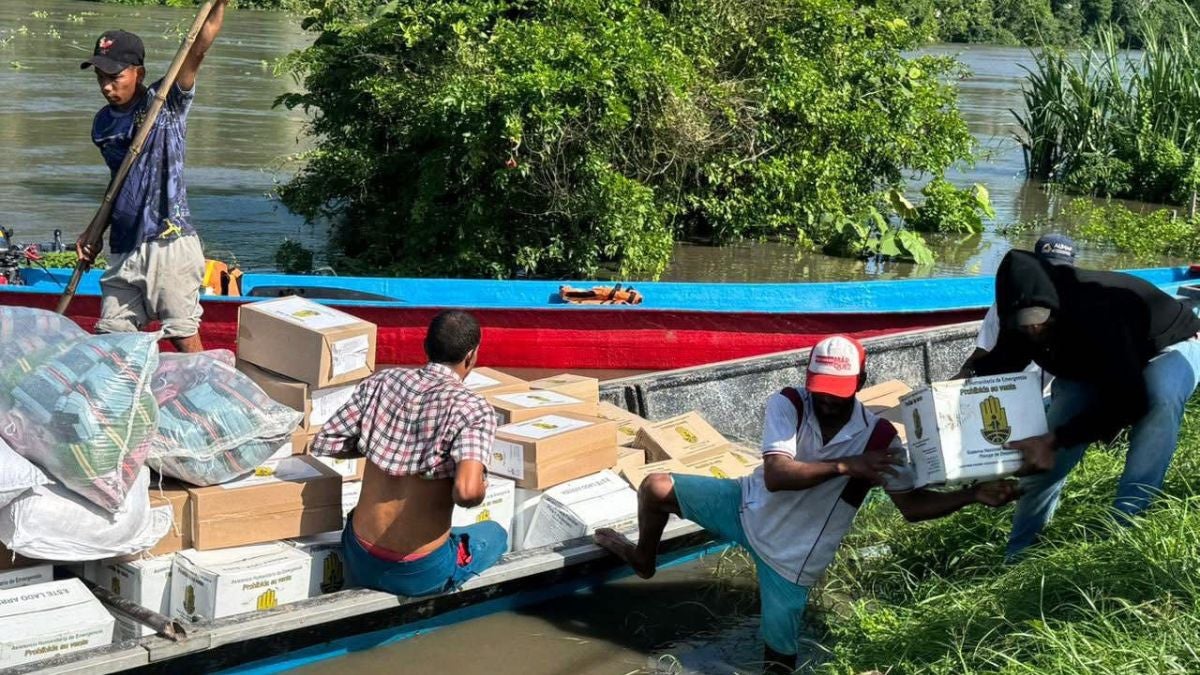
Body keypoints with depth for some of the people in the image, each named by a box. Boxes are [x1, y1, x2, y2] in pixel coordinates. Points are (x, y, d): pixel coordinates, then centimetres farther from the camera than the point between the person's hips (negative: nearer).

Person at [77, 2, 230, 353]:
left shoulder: (165, 102, -4)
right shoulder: (102, 124, 12)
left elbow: (198, 48, -17)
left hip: (169, 242, -6)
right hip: (123, 249, 6)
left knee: (183, 337, -2)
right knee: (110, 338, 7)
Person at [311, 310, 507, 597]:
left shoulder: (382, 382, -3)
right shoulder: (473, 409, -17)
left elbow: (323, 444, 2)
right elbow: (467, 492, -31)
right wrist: (480, 490, -8)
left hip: (360, 562, 4)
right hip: (421, 573, -4)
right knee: (495, 533, 27)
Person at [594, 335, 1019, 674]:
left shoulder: (879, 437, -17)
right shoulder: (787, 404, -20)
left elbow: (912, 505, -11)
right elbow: (775, 476, -32)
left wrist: (973, 495, -23)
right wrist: (846, 466, -37)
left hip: (791, 554, -1)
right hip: (750, 507, 1)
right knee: (656, 488, -7)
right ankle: (644, 560, 26)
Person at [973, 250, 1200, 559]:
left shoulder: (1099, 310, -44)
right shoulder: (1023, 323, -23)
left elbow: (1126, 400, -43)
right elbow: (996, 368, -3)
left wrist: (1054, 440, -44)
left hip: (1168, 346, -5)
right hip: (1093, 367, 6)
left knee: (1160, 400, -40)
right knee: (1042, 460, -7)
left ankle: (1125, 527, -34)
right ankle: (1017, 557, 7)